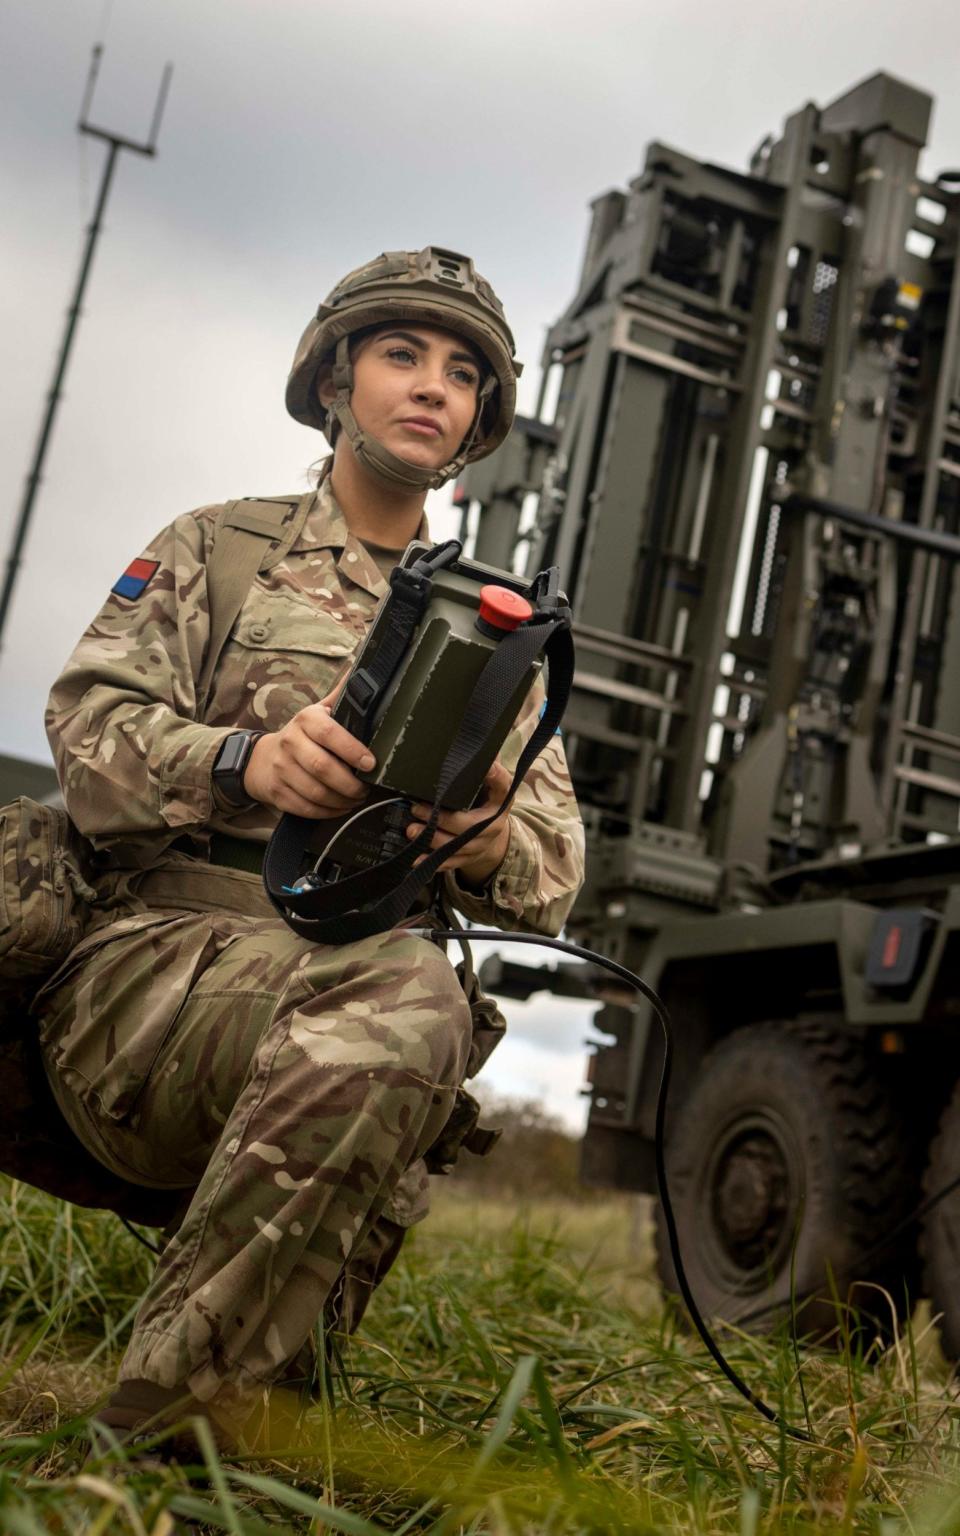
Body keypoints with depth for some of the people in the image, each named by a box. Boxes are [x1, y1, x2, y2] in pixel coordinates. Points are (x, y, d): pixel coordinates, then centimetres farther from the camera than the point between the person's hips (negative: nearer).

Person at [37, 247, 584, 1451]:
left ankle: (171, 1424, -25)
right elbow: (88, 725, 3)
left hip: (374, 970, 3)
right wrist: (244, 758, -19)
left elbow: (551, 879, 13)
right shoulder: (214, 548, 18)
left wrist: (490, 846, -13)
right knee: (402, 990, -36)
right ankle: (176, 1424, -28)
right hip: (159, 951, -2)